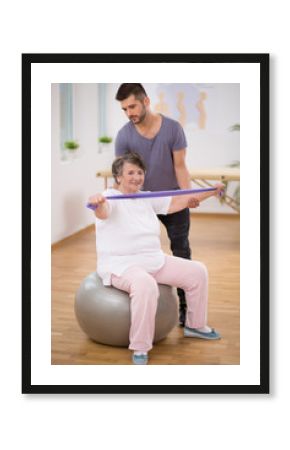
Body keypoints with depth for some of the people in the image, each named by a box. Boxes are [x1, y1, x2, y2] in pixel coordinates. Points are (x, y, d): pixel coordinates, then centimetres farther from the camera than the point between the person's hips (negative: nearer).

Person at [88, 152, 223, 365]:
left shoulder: (147, 198, 11)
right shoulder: (111, 198, -11)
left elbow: (176, 202, 17)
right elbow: (103, 211, -35)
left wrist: (212, 191, 17)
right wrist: (97, 203, -60)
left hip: (154, 260, 8)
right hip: (121, 265, -8)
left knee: (197, 272, 5)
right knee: (145, 285, -39)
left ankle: (195, 326, 25)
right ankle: (140, 348, -26)